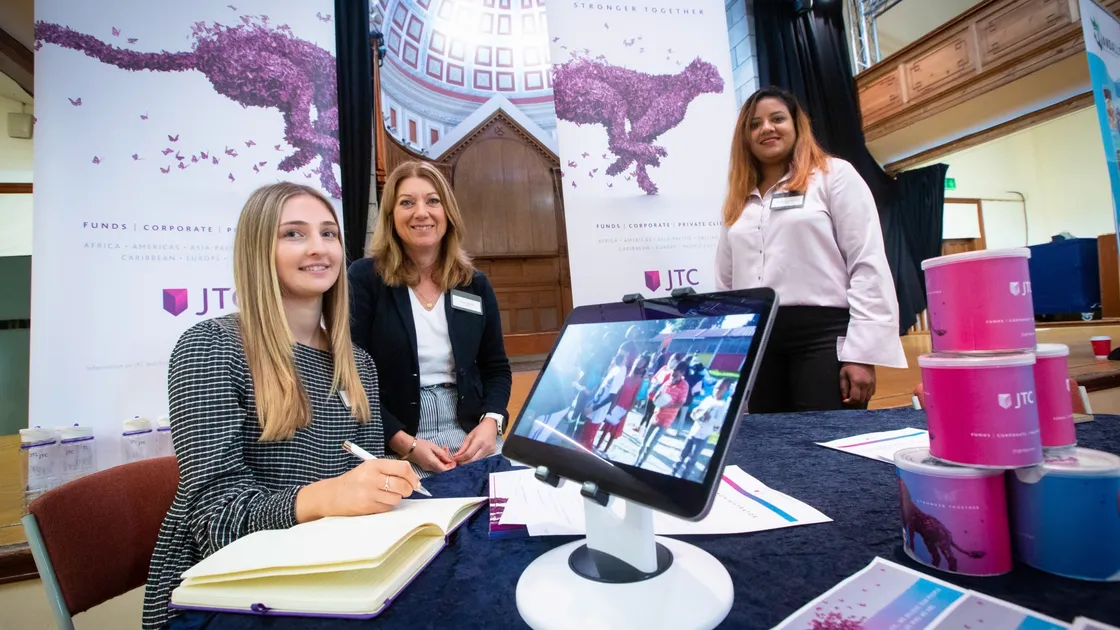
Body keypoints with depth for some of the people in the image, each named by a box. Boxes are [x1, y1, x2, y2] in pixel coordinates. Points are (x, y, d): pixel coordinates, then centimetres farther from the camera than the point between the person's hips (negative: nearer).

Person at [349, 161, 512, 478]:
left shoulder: (475, 284, 5)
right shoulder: (365, 278, -5)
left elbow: (497, 369, 10)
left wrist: (491, 422, -8)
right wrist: (406, 443, -16)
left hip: (470, 439, 3)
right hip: (393, 452, -3)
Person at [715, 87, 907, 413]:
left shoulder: (834, 175, 7)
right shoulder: (738, 201, 19)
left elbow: (868, 265, -3)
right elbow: (725, 284, 17)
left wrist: (862, 353, -10)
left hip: (823, 334, -4)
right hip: (756, 342, 4)